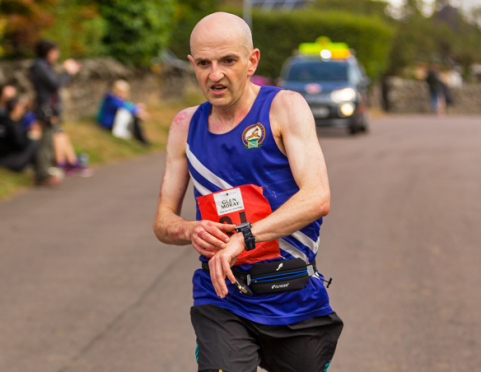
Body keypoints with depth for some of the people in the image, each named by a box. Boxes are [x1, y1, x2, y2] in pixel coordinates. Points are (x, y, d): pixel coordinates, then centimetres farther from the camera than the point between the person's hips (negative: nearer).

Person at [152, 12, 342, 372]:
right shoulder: (186, 126, 8)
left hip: (295, 302, -1)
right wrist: (190, 231, -13)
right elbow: (163, 221, 11)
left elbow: (317, 198, -17)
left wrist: (244, 236, -29)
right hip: (221, 299, 1)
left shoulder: (285, 106, -4)